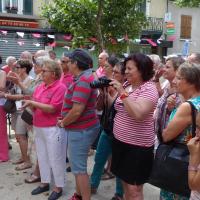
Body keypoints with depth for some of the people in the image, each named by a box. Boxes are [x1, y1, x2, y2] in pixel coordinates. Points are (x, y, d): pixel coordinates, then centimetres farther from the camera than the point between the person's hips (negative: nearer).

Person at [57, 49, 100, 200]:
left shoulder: (82, 81, -22)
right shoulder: (86, 77, 10)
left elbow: (77, 111, -29)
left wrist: (63, 122, -10)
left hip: (81, 130, -10)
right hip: (82, 128, 10)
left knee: (79, 168, 1)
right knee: (78, 165, 21)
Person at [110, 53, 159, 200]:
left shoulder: (149, 89, -16)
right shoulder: (126, 85, 7)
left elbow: (138, 114, -30)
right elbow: (115, 108, 13)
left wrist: (122, 92, -26)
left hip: (138, 146, -7)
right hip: (120, 141, 8)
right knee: (125, 183, 20)